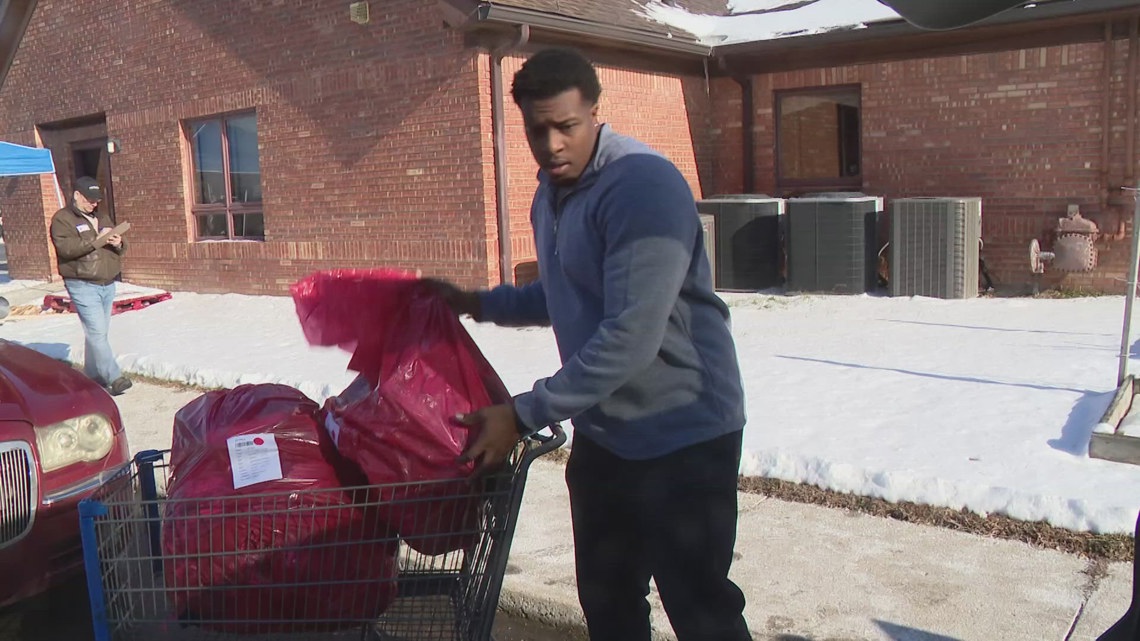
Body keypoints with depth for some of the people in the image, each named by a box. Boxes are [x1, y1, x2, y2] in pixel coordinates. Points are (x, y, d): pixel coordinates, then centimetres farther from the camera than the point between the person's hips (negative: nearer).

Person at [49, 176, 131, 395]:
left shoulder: (102, 218, 18)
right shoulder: (62, 219, -3)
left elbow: (121, 248, 20)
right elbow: (65, 247, -19)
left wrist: (119, 243, -4)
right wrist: (96, 241, -24)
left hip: (108, 284, 7)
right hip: (83, 285, -7)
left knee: (98, 333, 11)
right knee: (97, 332, -12)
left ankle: (92, 376, 21)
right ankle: (113, 377, -13)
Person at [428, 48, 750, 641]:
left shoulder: (642, 185, -21)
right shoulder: (549, 196, 9)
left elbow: (631, 336, -27)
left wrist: (524, 414, -24)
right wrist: (478, 303, 15)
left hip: (681, 435, -8)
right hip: (602, 433, 9)